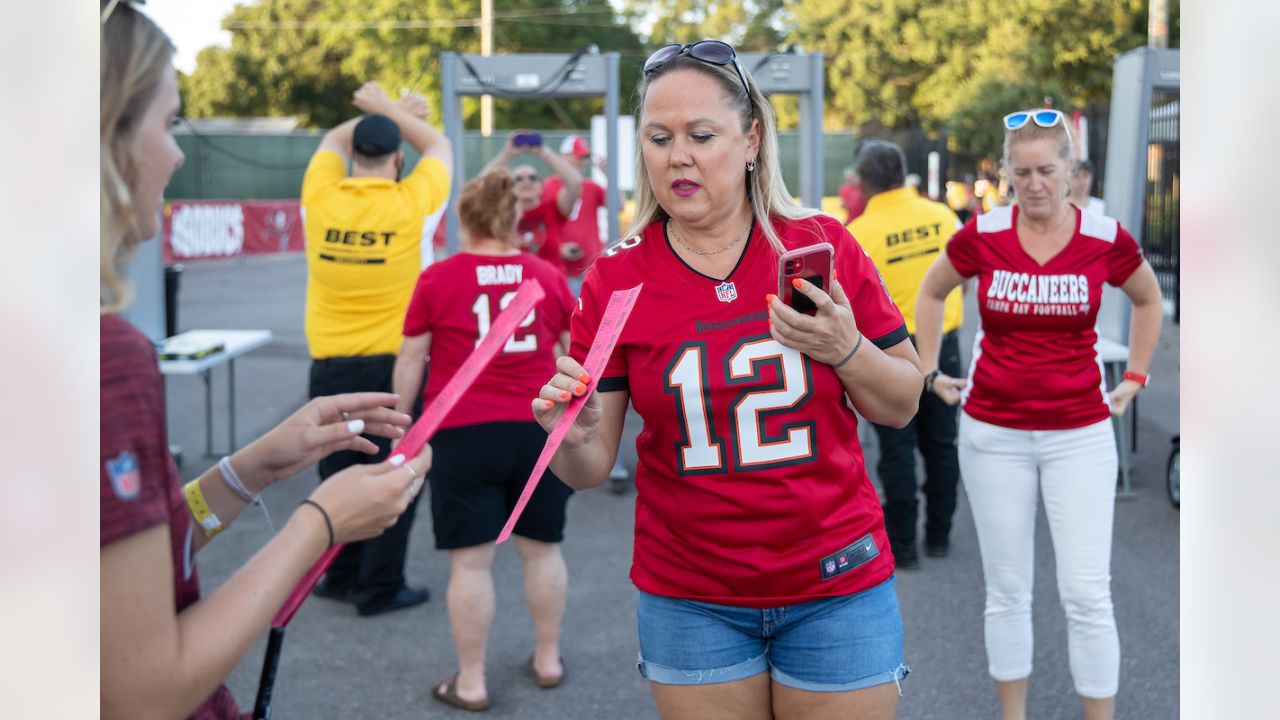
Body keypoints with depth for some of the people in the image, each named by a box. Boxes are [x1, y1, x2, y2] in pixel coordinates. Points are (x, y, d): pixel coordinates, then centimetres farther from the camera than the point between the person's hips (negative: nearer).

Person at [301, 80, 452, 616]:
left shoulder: (321, 199, -4)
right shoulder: (411, 203, -10)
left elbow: (333, 140, 18)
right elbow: (438, 146, 10)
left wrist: (376, 114, 24)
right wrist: (389, 109, 18)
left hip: (330, 364, 4)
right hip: (395, 362, -3)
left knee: (339, 471, 15)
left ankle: (341, 576, 27)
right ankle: (380, 586, 11)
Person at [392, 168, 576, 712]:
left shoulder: (437, 279, -4)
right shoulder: (548, 276, 4)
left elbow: (410, 361, 0)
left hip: (464, 433, -3)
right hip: (539, 429, 3)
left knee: (470, 560, 3)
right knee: (542, 547, 15)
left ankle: (471, 683, 11)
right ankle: (548, 660, 27)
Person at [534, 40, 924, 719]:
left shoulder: (823, 246, -5)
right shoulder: (614, 280, -5)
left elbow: (902, 405, 1)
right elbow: (591, 470, -4)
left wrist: (846, 348, -17)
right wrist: (573, 435, -25)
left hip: (835, 584, 0)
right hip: (689, 599, 0)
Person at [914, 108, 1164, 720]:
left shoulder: (1106, 239, -5)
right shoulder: (981, 236, -5)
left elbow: (1148, 301, 16)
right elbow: (931, 292, 14)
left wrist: (1134, 378, 12)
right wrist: (930, 372, 10)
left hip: (1079, 434, 0)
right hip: (993, 433, 1)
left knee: (1087, 593, -1)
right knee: (1007, 591, 10)